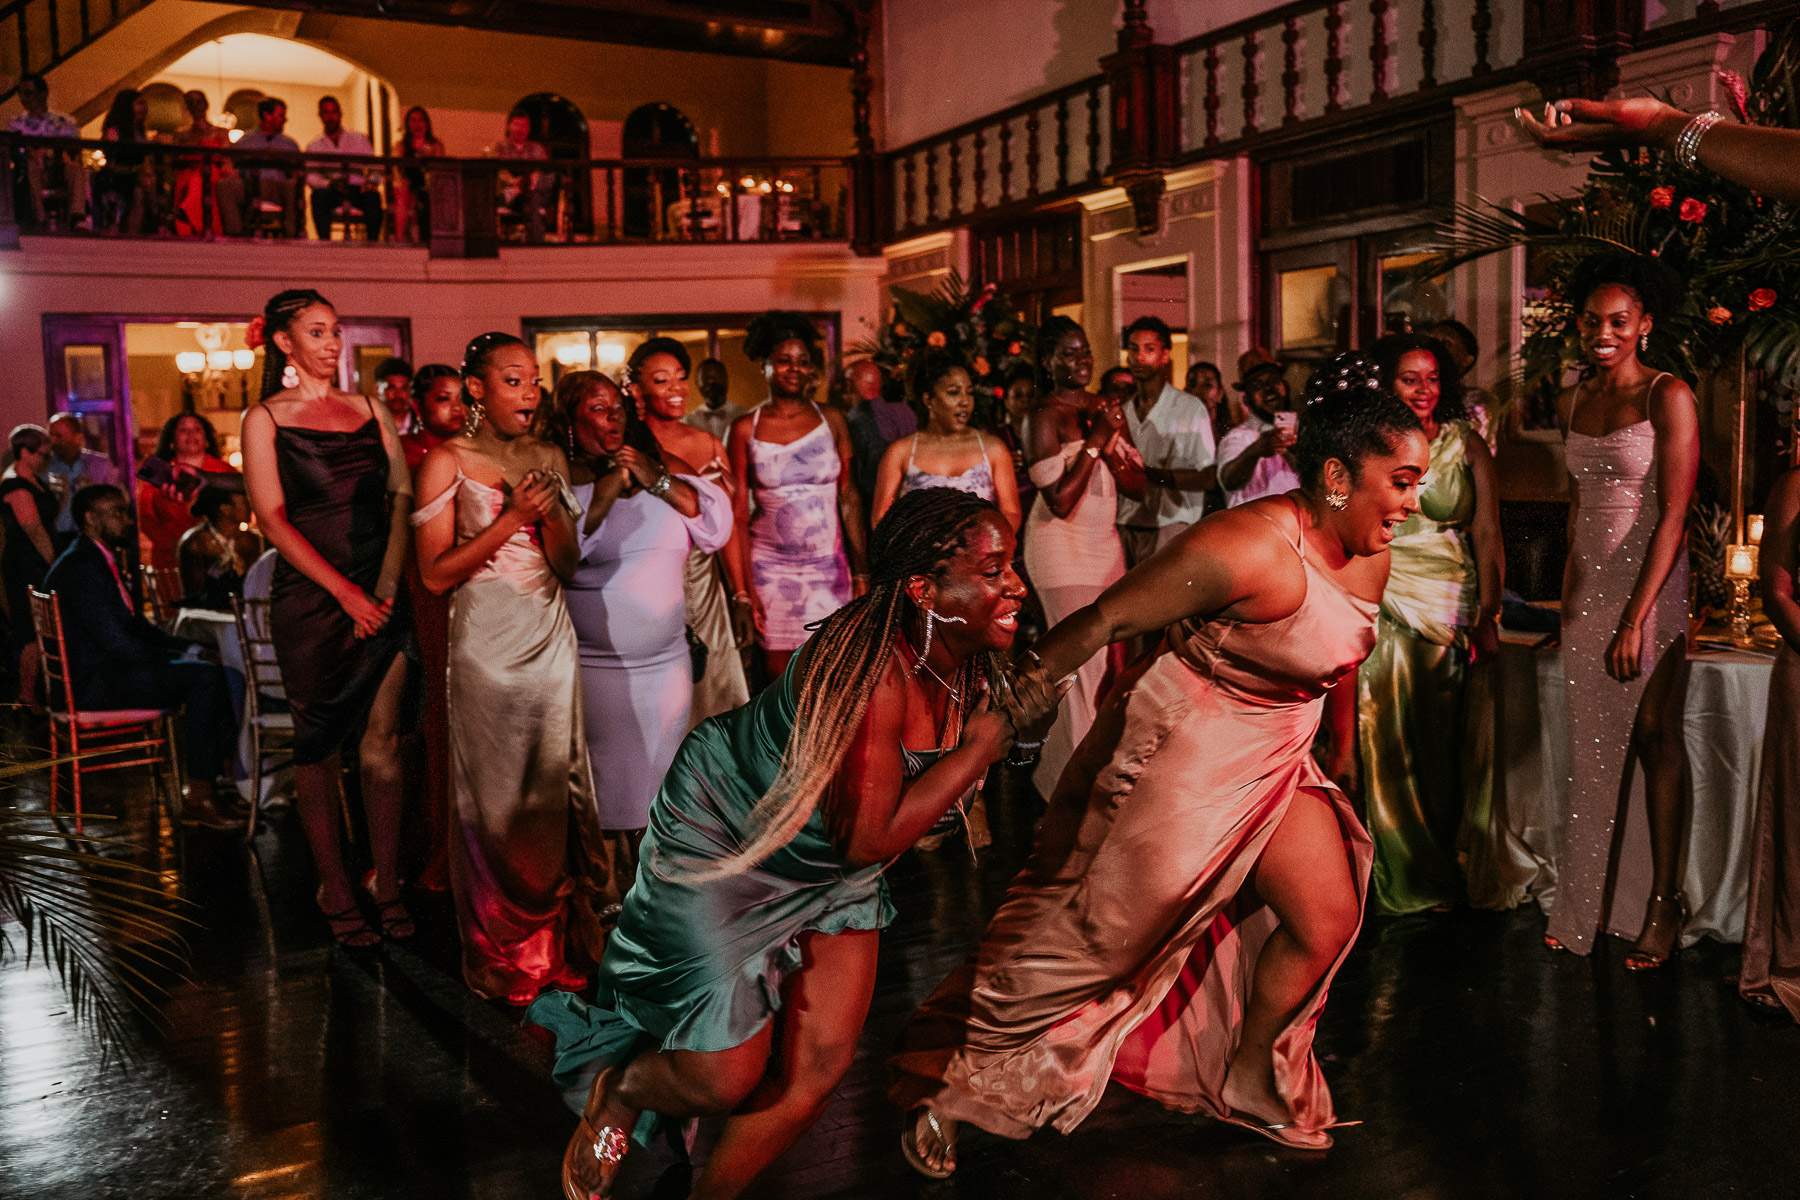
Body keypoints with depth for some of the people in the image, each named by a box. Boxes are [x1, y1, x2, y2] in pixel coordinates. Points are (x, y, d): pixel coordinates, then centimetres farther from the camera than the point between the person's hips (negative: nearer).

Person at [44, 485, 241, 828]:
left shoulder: (100, 561, 17)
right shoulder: (80, 566, -16)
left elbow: (138, 626, 19)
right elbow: (115, 642, -22)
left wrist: (189, 649, 6)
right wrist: (176, 658, -13)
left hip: (109, 670, 11)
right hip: (93, 683, -11)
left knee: (211, 669, 4)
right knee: (205, 675, -23)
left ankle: (226, 776, -3)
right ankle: (197, 798, -21)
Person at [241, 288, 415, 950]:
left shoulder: (369, 409, 13)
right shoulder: (265, 418, 2)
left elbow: (402, 498, 6)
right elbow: (273, 518, -6)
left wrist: (386, 586, -6)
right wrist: (345, 591, -13)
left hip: (381, 595, 3)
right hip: (308, 598, -3)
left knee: (383, 741, 2)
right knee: (318, 743, 4)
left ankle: (387, 884, 10)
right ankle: (334, 889, 12)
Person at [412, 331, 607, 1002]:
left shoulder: (549, 460, 10)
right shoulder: (447, 463, -4)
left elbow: (568, 565, 9)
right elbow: (435, 574, -9)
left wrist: (549, 515, -10)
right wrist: (510, 518, -16)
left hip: (550, 638, 5)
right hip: (487, 644, -4)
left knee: (553, 791, 7)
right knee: (495, 800, 1)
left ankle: (556, 947, 19)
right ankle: (500, 961, 15)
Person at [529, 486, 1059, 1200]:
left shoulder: (971, 666, -10)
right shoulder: (868, 669, -36)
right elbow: (870, 838, -33)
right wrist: (991, 738, -31)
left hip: (832, 872, 8)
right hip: (721, 841, -7)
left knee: (816, 1070, 5)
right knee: (726, 1080, -6)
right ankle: (615, 1094, 29)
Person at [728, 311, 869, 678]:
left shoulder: (831, 421, 5)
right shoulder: (745, 429, 1)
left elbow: (849, 500, 5)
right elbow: (737, 512, 0)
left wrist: (861, 571, 0)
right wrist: (743, 590, -6)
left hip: (828, 565, 1)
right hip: (769, 565, -1)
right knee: (779, 676, 1)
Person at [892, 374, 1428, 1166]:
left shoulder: (1370, 563, 1)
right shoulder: (1251, 549, -27)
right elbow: (1105, 620, -25)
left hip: (1274, 763, 9)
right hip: (1178, 758, -8)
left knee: (1328, 921, 7)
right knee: (1095, 931, 1)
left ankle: (1247, 1085, 31)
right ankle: (941, 1091, 18)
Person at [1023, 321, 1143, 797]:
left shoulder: (1105, 409, 11)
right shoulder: (1046, 416, -10)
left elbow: (1138, 485, 7)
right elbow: (1061, 502, -17)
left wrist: (1111, 444, -9)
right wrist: (1093, 442, -17)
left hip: (1105, 543, 7)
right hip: (1062, 548, -7)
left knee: (1112, 661, 7)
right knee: (1083, 665, -9)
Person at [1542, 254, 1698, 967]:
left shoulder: (1668, 397, -8)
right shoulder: (1572, 403, 11)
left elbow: (1673, 515, -14)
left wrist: (1634, 619, -19)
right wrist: (1568, 593, 11)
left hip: (1649, 583, -5)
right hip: (1588, 583, 5)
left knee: (1653, 735, -1)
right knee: (1592, 745, 6)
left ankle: (1663, 903, 10)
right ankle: (1583, 909, 13)